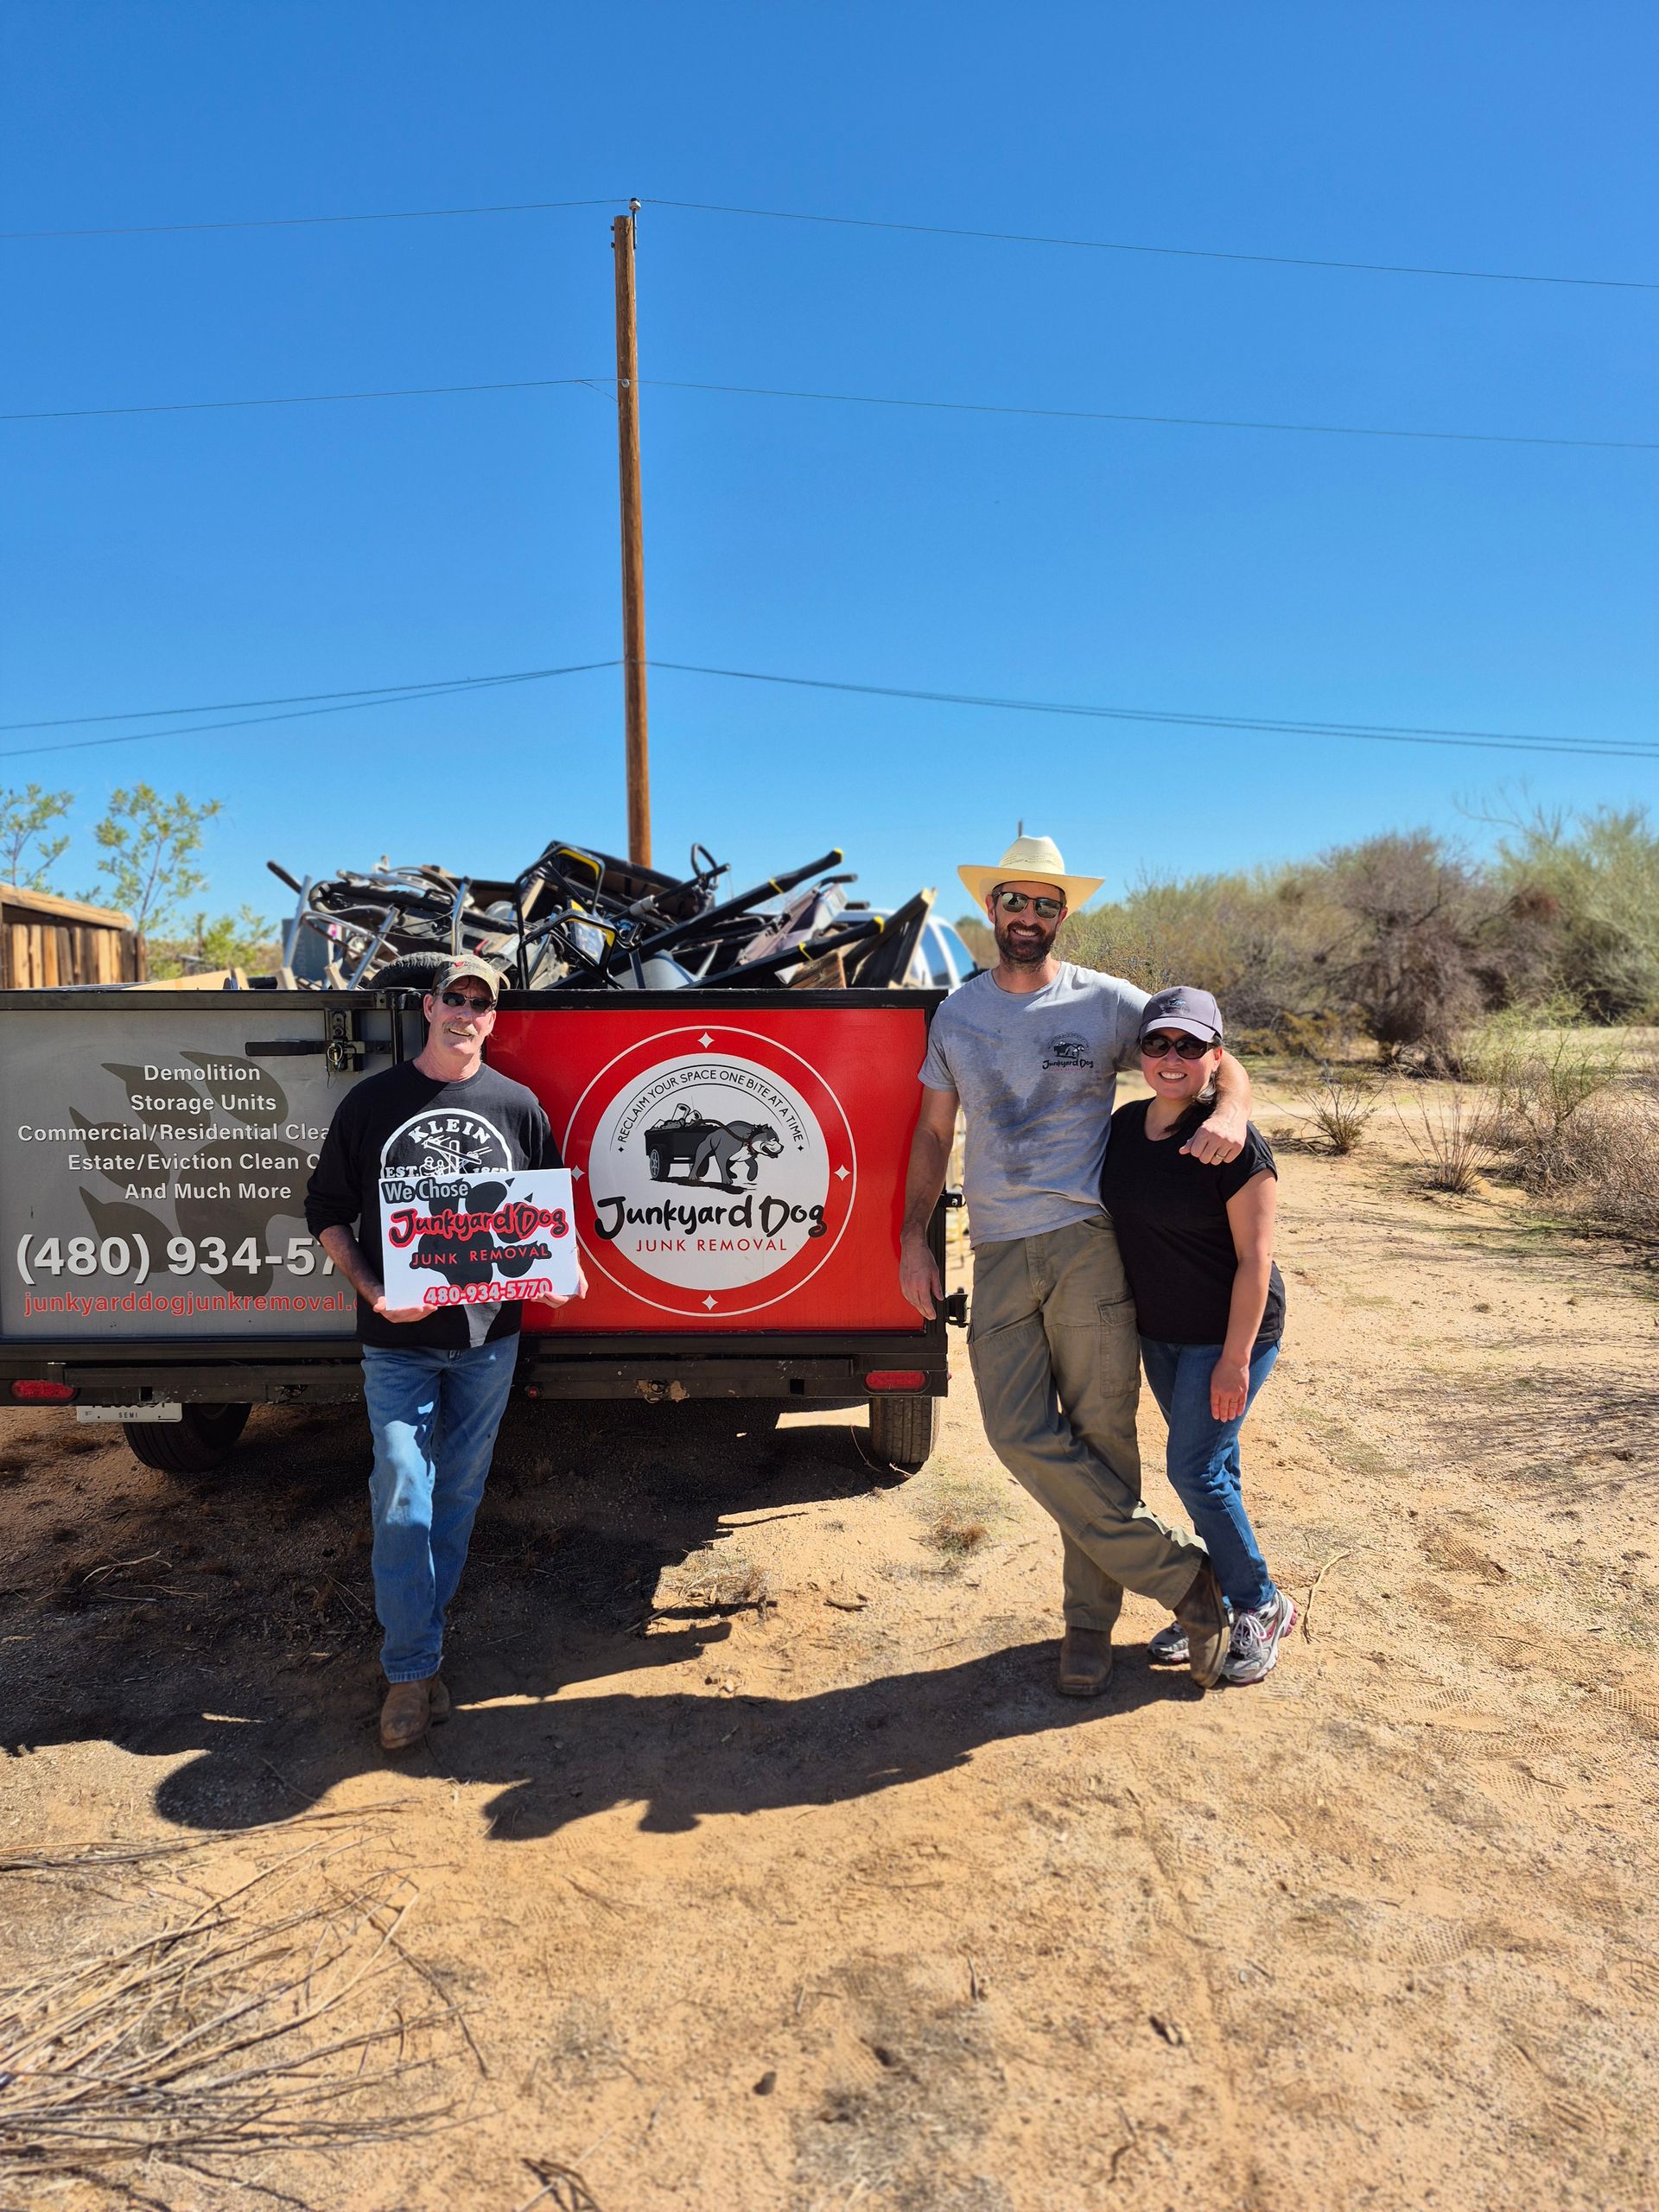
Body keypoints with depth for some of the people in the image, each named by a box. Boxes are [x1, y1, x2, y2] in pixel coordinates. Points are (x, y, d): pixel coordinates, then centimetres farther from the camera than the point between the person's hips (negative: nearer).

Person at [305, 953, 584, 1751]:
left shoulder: (517, 1107, 3)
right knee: (403, 1500, -4)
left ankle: (419, 1629, 32)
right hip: (397, 1341, -2)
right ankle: (411, 1671, 8)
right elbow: (327, 1209, 2)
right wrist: (369, 1287, -13)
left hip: (489, 1335, 2)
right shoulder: (372, 1102, -2)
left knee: (458, 1495, 13)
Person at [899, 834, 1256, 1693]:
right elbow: (934, 1131, 16)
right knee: (1019, 1435, -7)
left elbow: (1218, 1060, 5)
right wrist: (914, 1236, 8)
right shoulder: (956, 1014, 11)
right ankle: (1186, 1578, 6)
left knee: (1099, 1436, 0)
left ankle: (1091, 1620, 20)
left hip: (1088, 1245, -2)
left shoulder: (1107, 1002, 2)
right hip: (998, 1254, 3)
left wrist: (1231, 1113, -18)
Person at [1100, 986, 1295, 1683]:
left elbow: (1255, 1258, -18)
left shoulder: (1235, 1143, -20)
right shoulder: (1126, 1124, 1)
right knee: (1208, 1469, 16)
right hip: (1159, 1331, 7)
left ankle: (1262, 1608, 16)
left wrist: (1235, 1359, -19)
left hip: (1228, 1332, -7)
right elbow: (1118, 1222, 13)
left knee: (1194, 1469, -4)